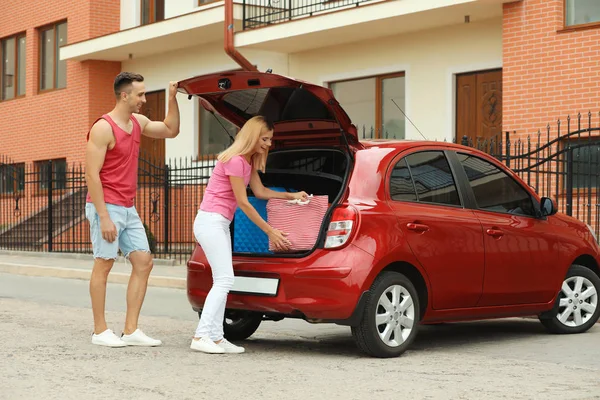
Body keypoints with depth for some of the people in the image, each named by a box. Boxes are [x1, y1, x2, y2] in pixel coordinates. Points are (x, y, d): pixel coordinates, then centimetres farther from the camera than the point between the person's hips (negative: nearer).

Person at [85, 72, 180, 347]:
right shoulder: (103, 128, -14)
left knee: (143, 263, 3)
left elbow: (171, 130, 23)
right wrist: (103, 216, -21)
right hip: (107, 207, -8)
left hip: (128, 209, 8)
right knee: (104, 264, -1)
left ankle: (131, 330, 6)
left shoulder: (138, 122, 11)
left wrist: (172, 98, 9)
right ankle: (100, 331, 7)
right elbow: (92, 174, -17)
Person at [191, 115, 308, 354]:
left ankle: (216, 337, 4)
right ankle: (201, 336, -17)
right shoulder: (234, 160, -17)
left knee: (222, 281, 5)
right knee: (224, 280, -15)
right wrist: (270, 231, -11)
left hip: (221, 224, 10)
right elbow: (243, 203, -15)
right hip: (210, 221, -10)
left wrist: (291, 196, 17)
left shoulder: (249, 161, 13)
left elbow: (260, 191, 23)